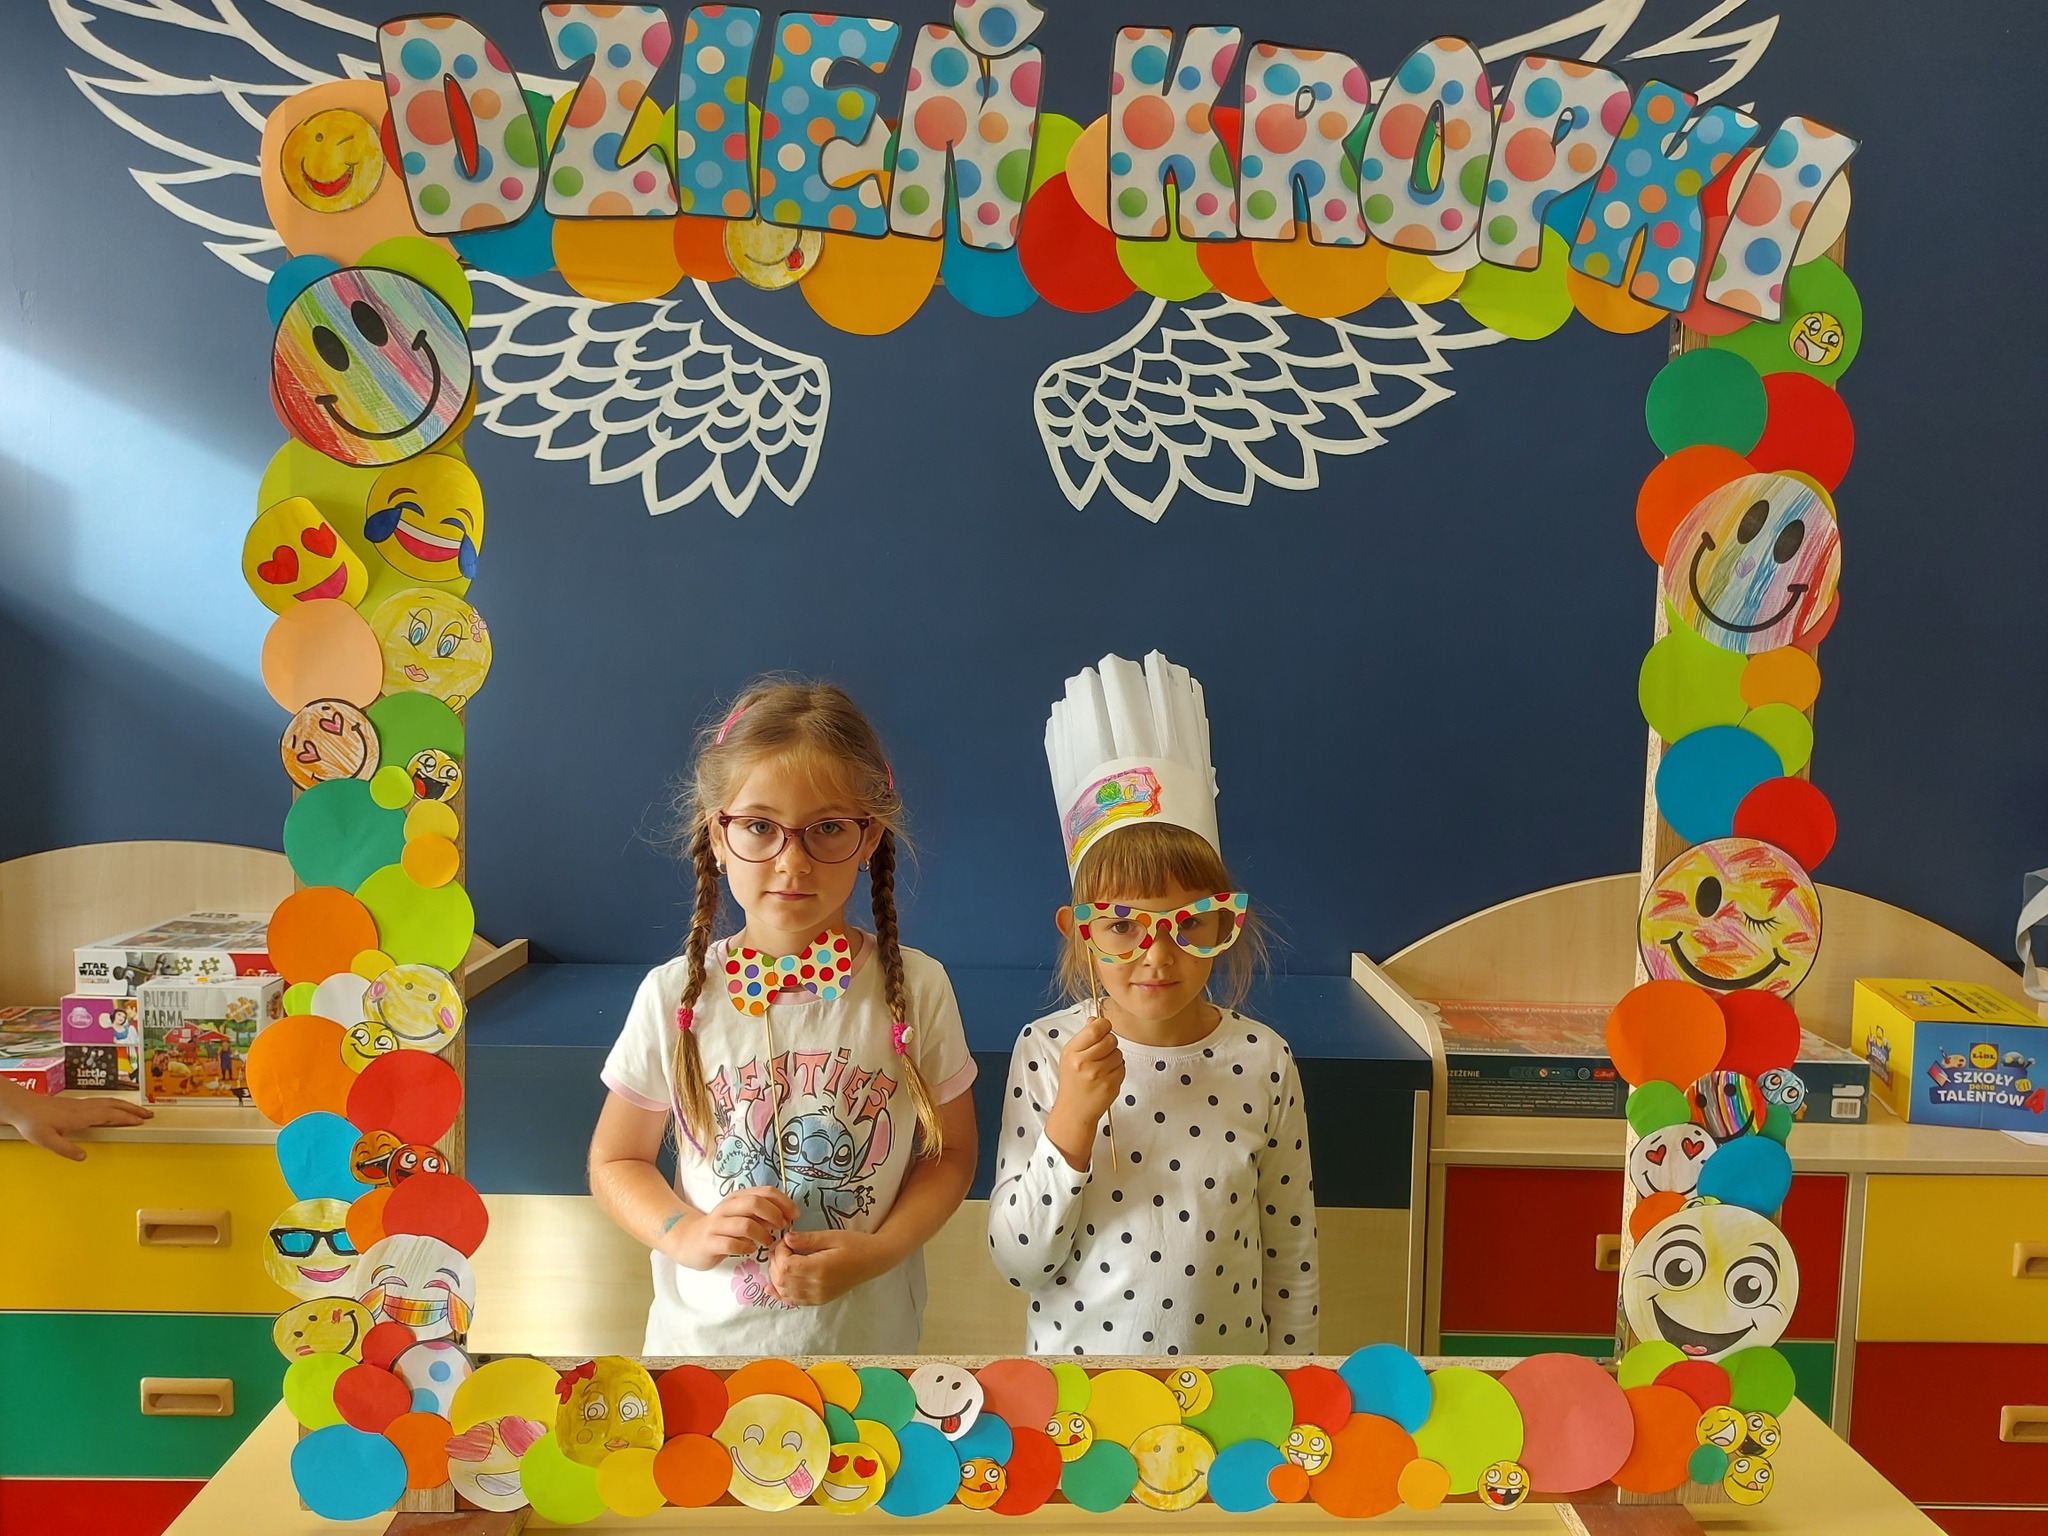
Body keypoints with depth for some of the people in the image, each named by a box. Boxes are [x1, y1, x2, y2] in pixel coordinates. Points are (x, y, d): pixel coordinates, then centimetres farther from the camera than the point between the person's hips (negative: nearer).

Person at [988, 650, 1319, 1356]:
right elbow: (1018, 1260, -15)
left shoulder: (1261, 1061, -13)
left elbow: (1291, 1257, -3)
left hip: (1225, 1358, 1)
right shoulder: (1045, 1053, -15)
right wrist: (1071, 1119, -26)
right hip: (1074, 1356, 0)